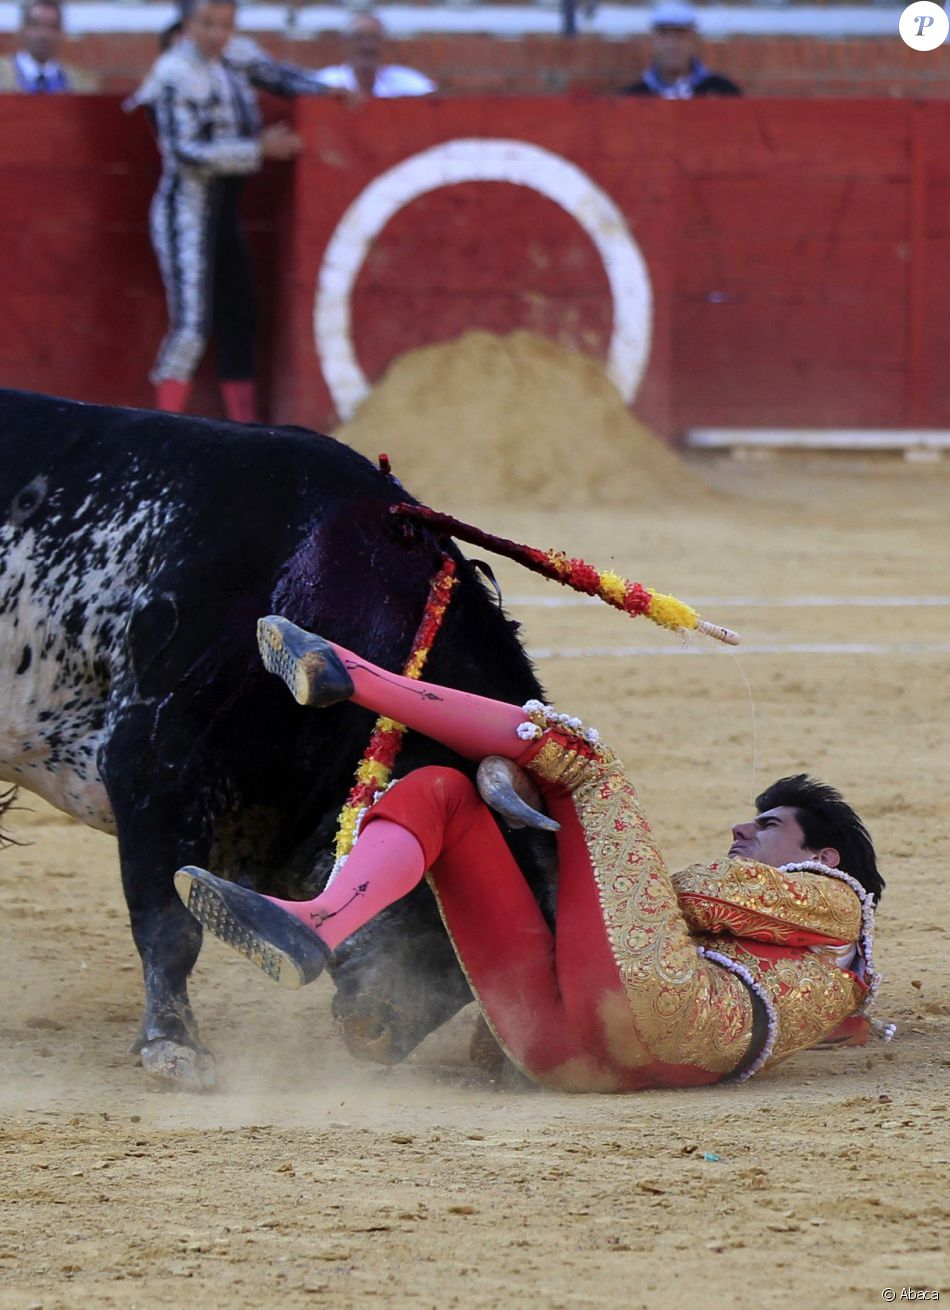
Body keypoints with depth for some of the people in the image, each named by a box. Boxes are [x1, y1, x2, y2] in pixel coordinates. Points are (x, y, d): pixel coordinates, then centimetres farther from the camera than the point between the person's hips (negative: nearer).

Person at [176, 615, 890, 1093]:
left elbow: (704, 898, 10)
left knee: (571, 749, -1)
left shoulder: (833, 897, 28)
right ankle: (315, 929, -28)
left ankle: (343, 673, -8)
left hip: (655, 1004, -7)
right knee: (436, 791, 3)